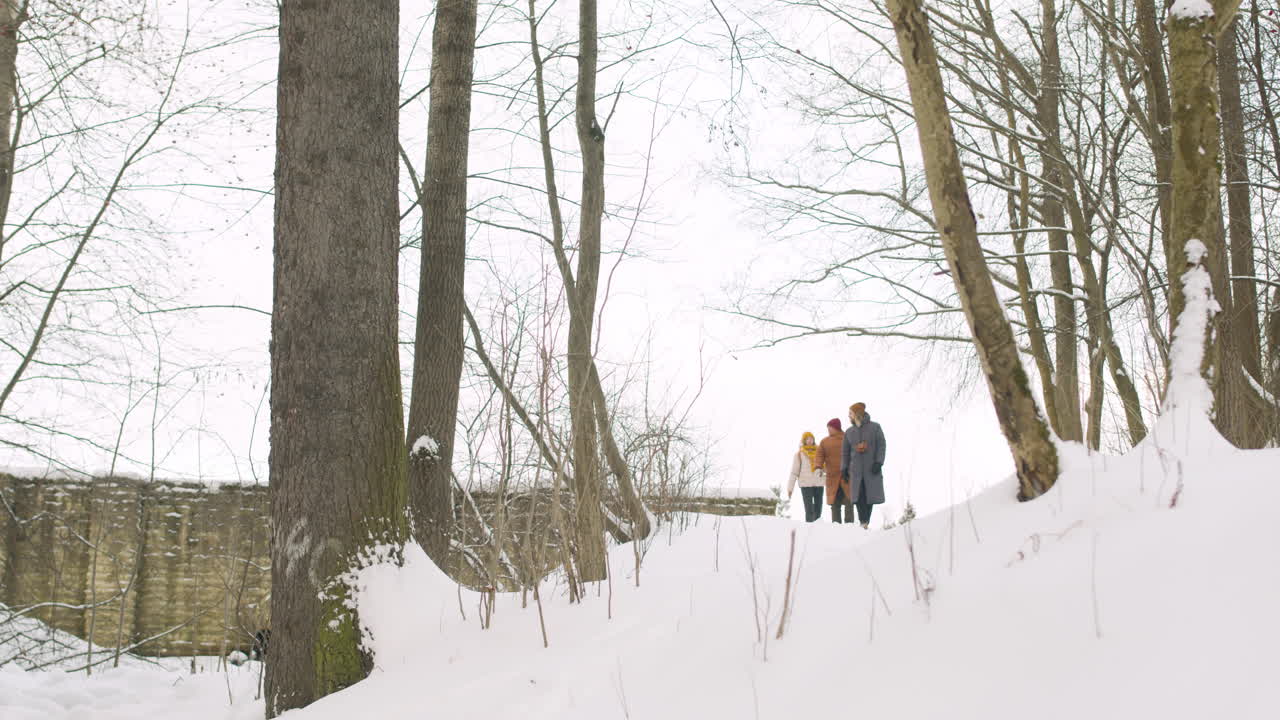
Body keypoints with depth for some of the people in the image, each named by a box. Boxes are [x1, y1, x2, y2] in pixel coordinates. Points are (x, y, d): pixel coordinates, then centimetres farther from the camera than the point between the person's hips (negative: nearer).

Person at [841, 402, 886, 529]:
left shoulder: (875, 427, 3)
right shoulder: (849, 432, 13)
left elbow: (881, 446, -1)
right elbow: (845, 452, 15)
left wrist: (878, 462, -12)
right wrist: (844, 468, 6)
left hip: (872, 468, -2)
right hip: (856, 469, 2)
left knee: (870, 494, -1)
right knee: (858, 496, -11)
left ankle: (866, 521, 7)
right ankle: (863, 521, -12)